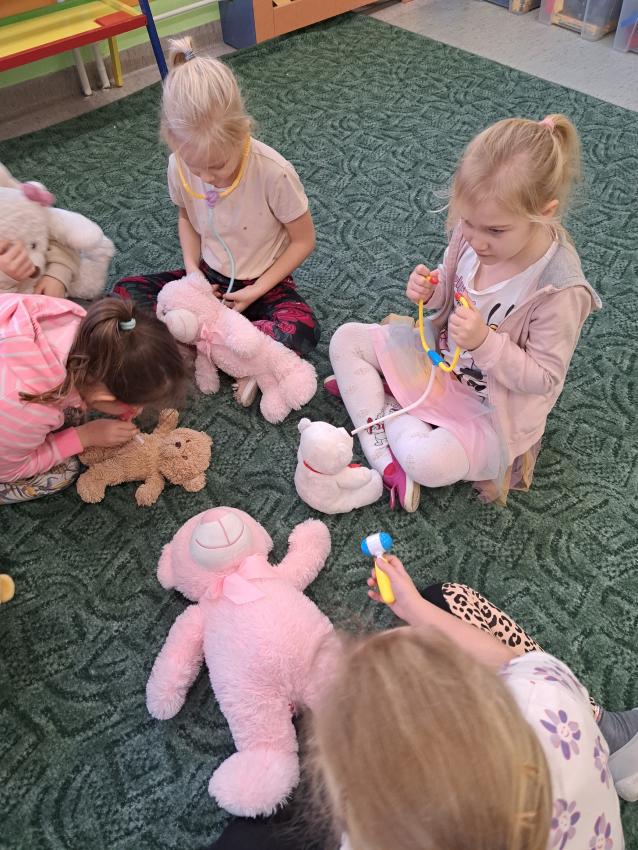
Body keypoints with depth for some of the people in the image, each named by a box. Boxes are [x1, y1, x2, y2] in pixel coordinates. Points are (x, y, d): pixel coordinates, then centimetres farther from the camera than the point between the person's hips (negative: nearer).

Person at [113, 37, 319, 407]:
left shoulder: (273, 172, -25)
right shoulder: (180, 165, -14)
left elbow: (303, 240, -13)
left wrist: (256, 291, -18)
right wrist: (192, 269, -9)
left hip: (262, 284, -4)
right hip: (208, 278, 5)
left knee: (302, 331, -35)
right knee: (124, 293, -14)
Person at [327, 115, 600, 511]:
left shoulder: (560, 290, -29)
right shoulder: (473, 231, -14)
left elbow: (543, 378, -22)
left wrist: (485, 342, -36)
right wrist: (429, 292, -18)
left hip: (492, 408, -6)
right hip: (443, 355, 6)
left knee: (428, 463, -31)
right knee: (346, 340, -3)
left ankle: (374, 397, -1)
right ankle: (386, 455, -10)